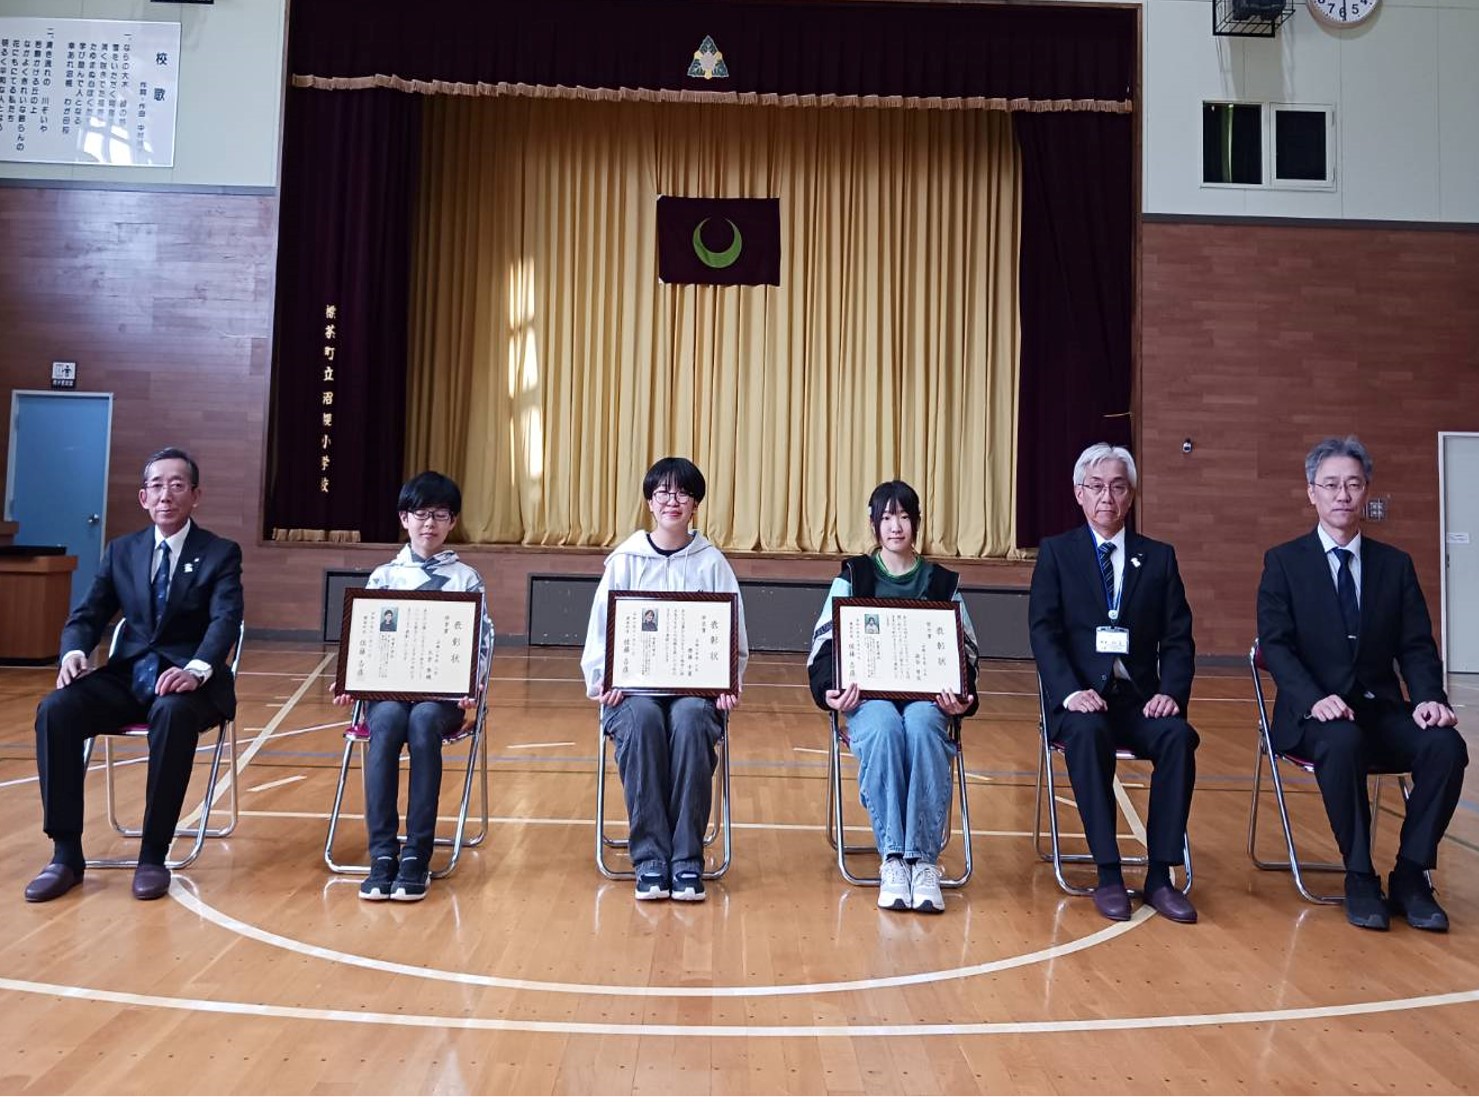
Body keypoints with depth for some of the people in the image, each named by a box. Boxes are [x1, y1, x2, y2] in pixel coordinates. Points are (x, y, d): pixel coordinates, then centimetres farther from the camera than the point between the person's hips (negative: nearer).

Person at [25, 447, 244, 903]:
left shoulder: (221, 554, 0)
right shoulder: (120, 551, 13)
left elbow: (226, 621, -14)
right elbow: (87, 615, 9)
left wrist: (196, 670, -35)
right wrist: (74, 652, -16)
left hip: (187, 679, -4)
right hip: (128, 674, 4)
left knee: (172, 712, -38)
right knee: (55, 709, -23)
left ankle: (153, 856, -26)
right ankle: (66, 853, -15)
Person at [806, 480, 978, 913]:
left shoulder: (942, 582, 17)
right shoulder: (852, 576, 14)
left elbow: (965, 651, 13)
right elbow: (825, 643, 6)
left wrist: (963, 697, -8)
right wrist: (829, 691, -14)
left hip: (926, 694, 1)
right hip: (869, 693, 0)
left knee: (922, 728, -36)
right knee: (883, 729, -36)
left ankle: (924, 860, -31)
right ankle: (892, 859, -31)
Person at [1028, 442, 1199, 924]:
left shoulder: (1159, 557, 13)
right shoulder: (1056, 552, 7)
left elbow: (1178, 639, 7)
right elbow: (1043, 633, -4)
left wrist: (1171, 692, -13)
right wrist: (1071, 691, -20)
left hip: (1139, 698, 2)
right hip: (1081, 697, -2)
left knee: (1179, 735, -28)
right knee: (1088, 733, -34)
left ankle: (1159, 875, -18)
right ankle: (1108, 875, -24)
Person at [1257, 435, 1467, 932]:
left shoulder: (1395, 564, 11)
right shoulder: (1283, 562, 2)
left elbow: (1417, 647, 6)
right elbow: (1275, 646, -7)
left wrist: (1430, 698, -15)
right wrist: (1316, 699, -25)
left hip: (1382, 710, 4)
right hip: (1314, 713, -3)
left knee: (1446, 746, -26)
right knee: (1343, 743, -36)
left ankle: (1410, 876, -10)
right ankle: (1360, 878, -19)